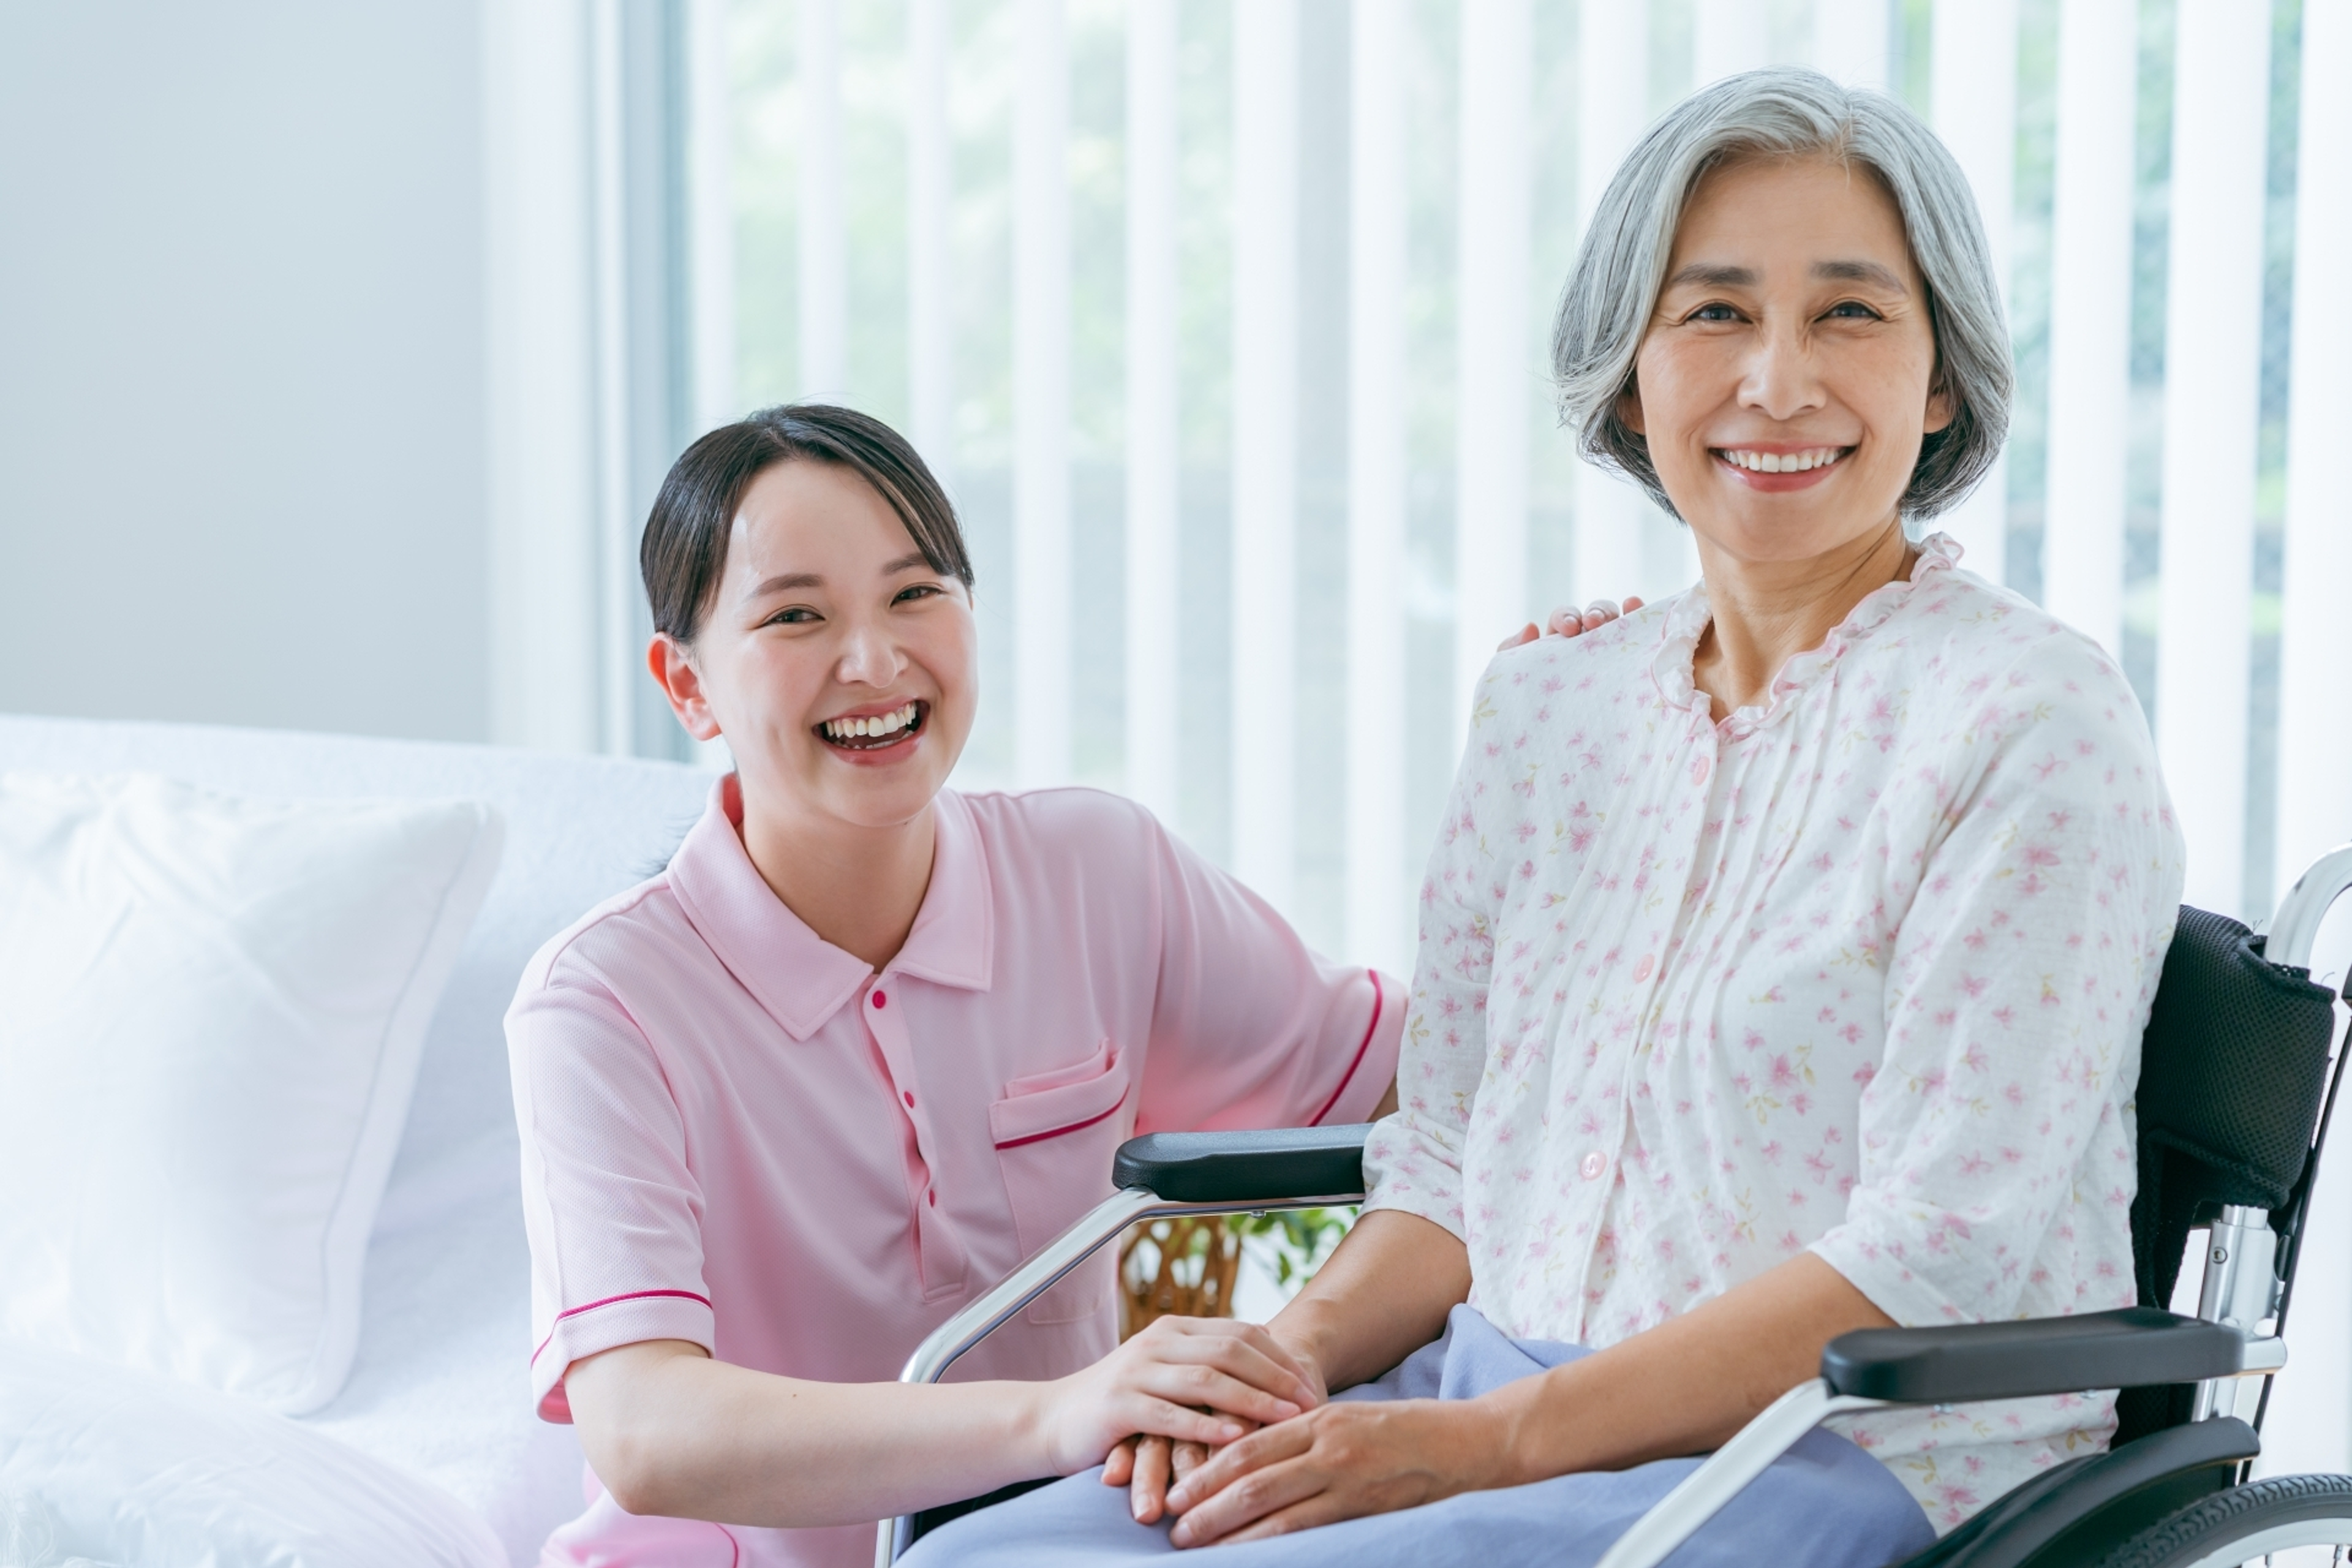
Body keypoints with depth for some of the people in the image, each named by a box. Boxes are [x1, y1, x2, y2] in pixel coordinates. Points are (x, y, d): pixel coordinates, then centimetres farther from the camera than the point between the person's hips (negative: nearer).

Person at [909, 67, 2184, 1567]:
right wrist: (1288, 1356, -6)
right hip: (1501, 1417, 6)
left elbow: (1940, 1251, -15)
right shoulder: (1549, 706, 11)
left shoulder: (2031, 724, -9)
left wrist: (1488, 1440, -18)